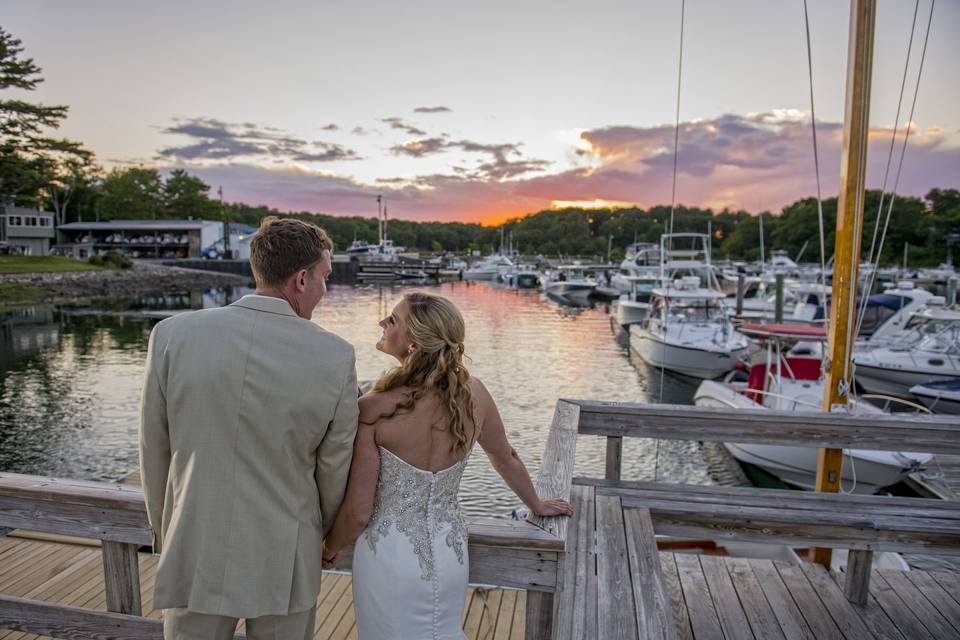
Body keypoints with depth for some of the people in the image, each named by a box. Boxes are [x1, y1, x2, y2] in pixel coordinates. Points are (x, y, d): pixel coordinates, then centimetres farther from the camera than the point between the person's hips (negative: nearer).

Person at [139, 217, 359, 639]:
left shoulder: (173, 334, -12)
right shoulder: (335, 357, -16)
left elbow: (155, 451, -1)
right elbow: (335, 467, -5)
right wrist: (324, 534, 15)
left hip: (195, 555, 1)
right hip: (283, 564, -1)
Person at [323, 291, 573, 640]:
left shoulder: (373, 409, -22)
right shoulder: (473, 393, -12)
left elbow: (358, 511, -15)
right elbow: (507, 459, 5)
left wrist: (330, 550, 6)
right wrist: (537, 504, 24)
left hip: (390, 558, -3)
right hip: (450, 555, 3)